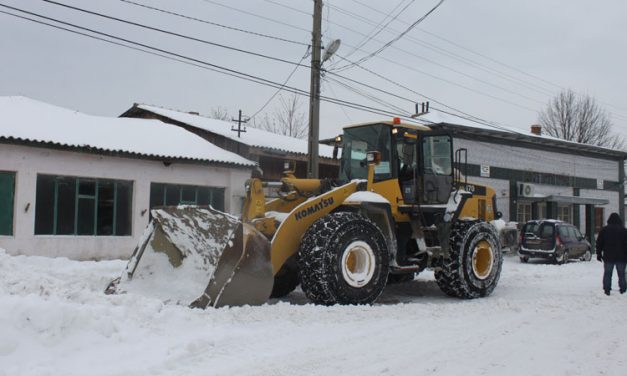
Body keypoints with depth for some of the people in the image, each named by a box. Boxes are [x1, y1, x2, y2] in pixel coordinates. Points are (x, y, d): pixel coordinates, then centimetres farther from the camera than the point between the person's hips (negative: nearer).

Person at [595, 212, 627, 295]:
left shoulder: (604, 230, 1)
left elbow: (599, 243, 3)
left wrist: (599, 254, 10)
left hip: (608, 257, 0)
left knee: (607, 274, 5)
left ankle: (607, 290, 3)